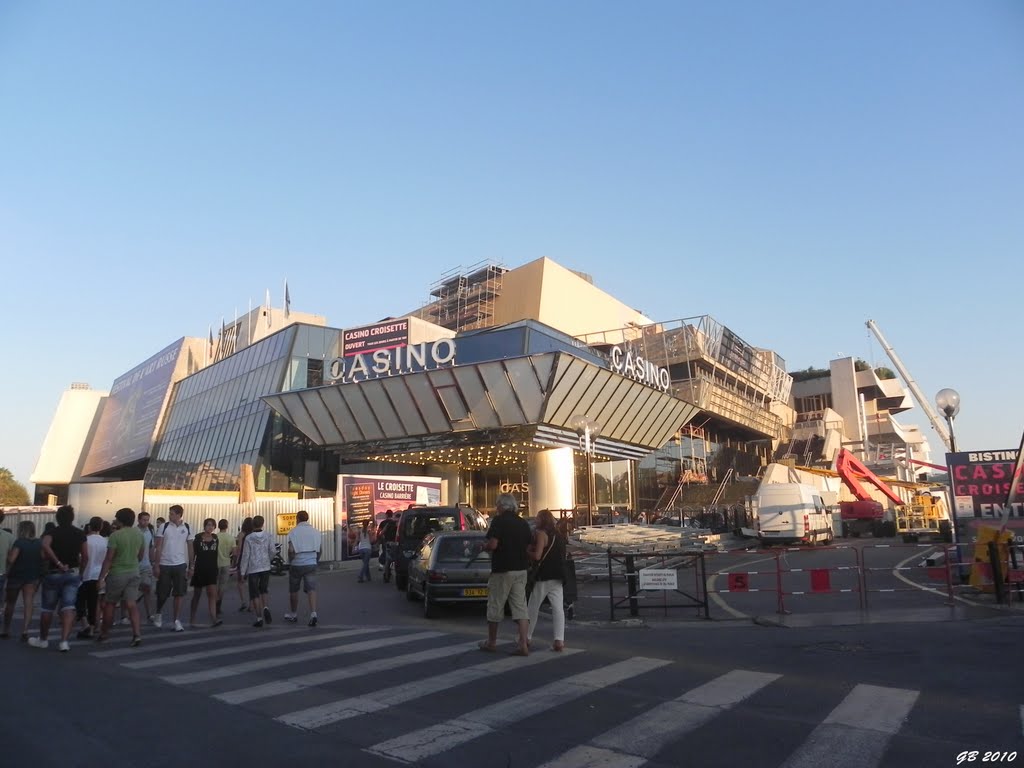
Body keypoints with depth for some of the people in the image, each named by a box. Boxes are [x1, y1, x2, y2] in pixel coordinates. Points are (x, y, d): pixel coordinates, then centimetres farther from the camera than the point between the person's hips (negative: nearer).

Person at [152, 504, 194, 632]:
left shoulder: (187, 528, 1)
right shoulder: (164, 527, -4)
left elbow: (190, 548, 7)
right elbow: (158, 547, -2)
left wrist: (191, 566, 6)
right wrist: (156, 565, -7)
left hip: (180, 565, 1)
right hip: (164, 565, -1)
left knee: (179, 594, 2)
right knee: (162, 594, 8)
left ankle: (177, 621, 8)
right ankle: (159, 614, 35)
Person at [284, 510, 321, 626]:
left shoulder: (293, 532, -7)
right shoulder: (315, 532, 6)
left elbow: (291, 550, -15)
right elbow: (319, 550, 8)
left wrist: (291, 560, 0)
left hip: (297, 564, -2)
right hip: (311, 564, 2)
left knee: (293, 590, 15)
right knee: (311, 589, -3)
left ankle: (293, 614, 29)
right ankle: (313, 613, -20)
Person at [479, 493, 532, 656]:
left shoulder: (499, 521, -11)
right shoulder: (523, 523, 9)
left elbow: (493, 544, -21)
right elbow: (529, 547, 13)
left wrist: (484, 546, 0)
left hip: (502, 570, -6)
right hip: (521, 570, 6)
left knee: (495, 607, 9)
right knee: (520, 607, 5)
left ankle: (491, 641, 22)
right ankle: (523, 643, -3)